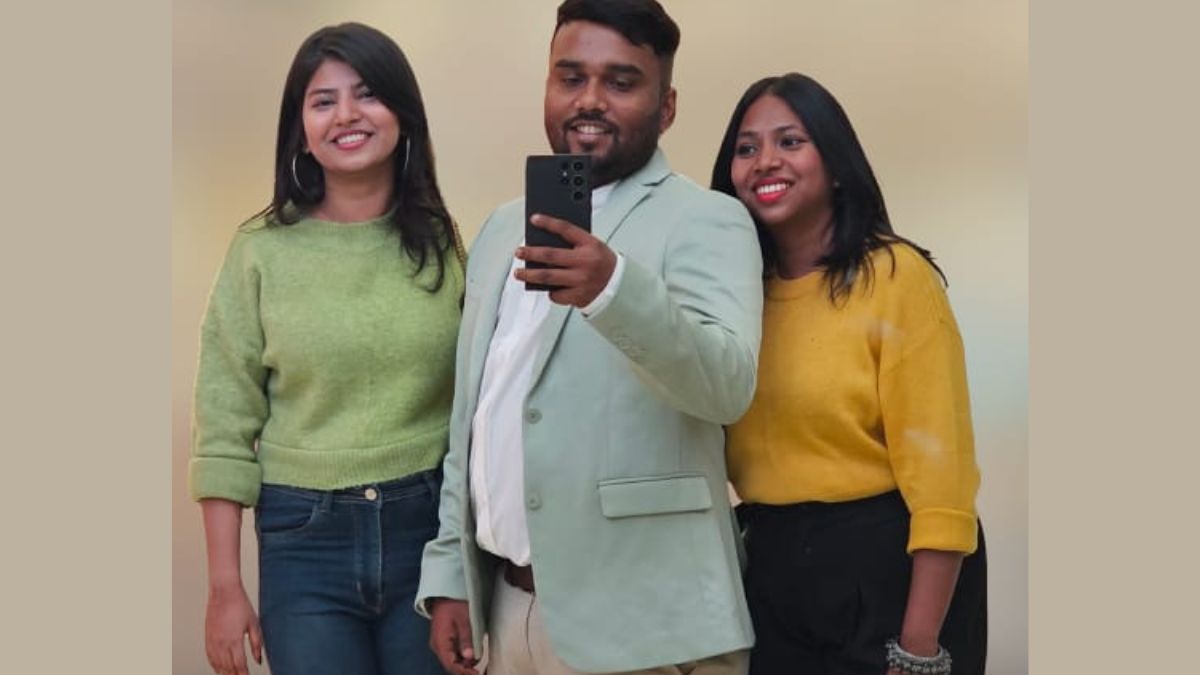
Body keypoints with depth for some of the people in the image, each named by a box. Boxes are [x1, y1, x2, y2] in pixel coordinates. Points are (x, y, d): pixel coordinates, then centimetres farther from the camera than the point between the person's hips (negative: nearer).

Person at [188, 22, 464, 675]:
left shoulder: (445, 243, 2)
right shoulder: (261, 250, -2)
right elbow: (226, 427, -2)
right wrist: (224, 586, -4)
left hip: (431, 528, 1)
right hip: (304, 538, -1)